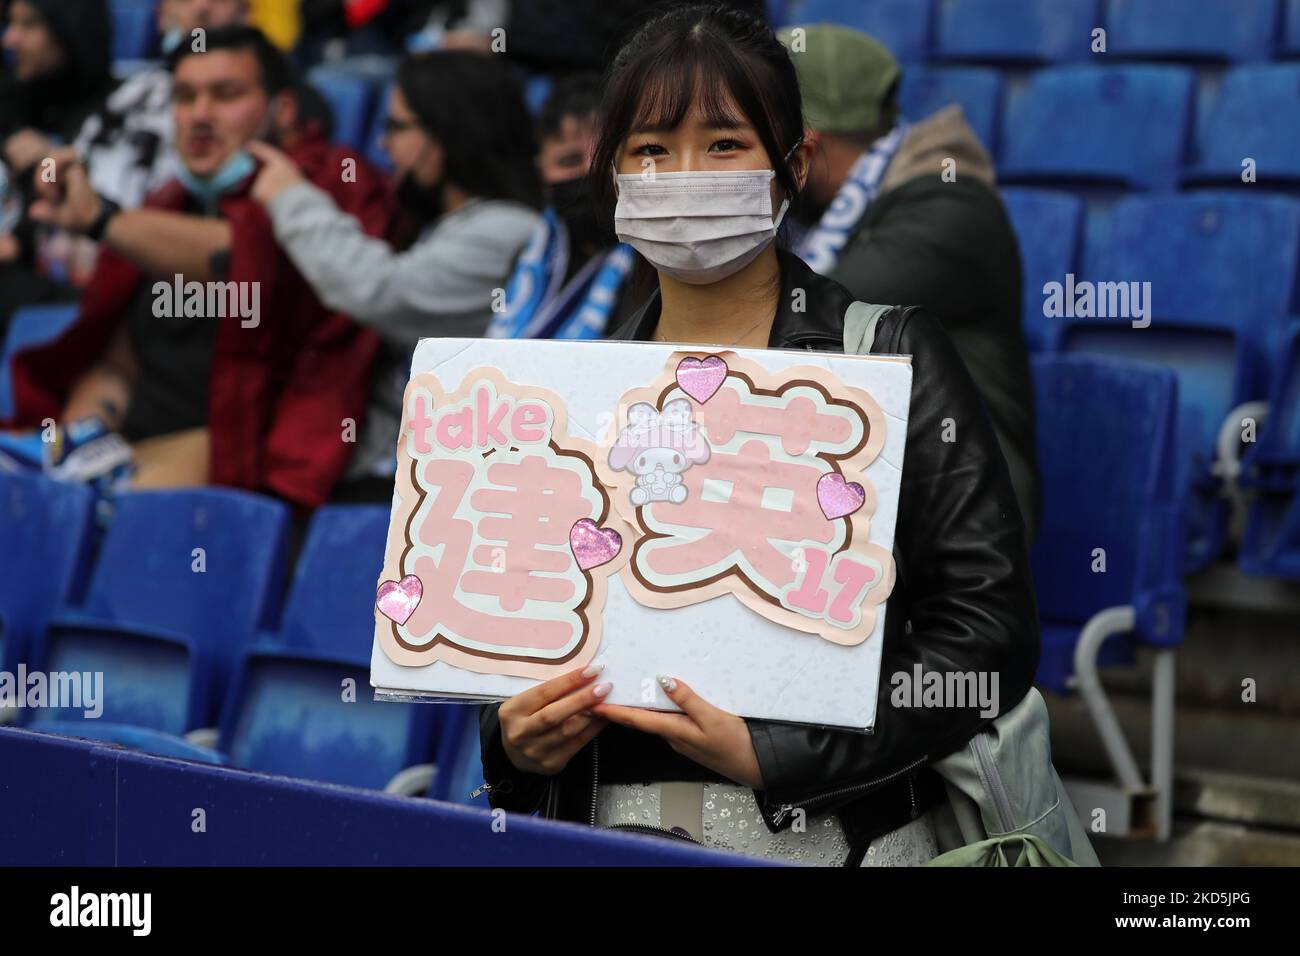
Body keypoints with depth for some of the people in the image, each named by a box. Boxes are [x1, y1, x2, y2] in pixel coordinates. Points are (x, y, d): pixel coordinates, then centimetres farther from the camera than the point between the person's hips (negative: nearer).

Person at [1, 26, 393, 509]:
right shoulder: (166, 213, 23)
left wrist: (101, 220, -22)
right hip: (136, 442, 7)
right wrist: (79, 438, 3)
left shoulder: (327, 180, 3)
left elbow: (254, 255, -19)